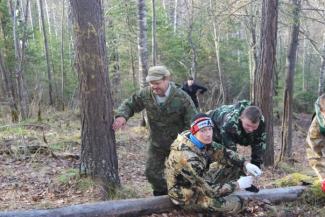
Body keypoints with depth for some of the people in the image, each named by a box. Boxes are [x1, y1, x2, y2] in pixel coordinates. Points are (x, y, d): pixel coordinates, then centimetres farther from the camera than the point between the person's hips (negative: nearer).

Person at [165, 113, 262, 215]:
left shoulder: (201, 140, -13)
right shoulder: (188, 157, -36)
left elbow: (223, 152, -2)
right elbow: (210, 190, -32)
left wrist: (246, 164, -16)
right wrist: (237, 185, -21)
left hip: (201, 181, 8)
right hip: (187, 195, -8)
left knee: (236, 166, 1)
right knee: (236, 203, -22)